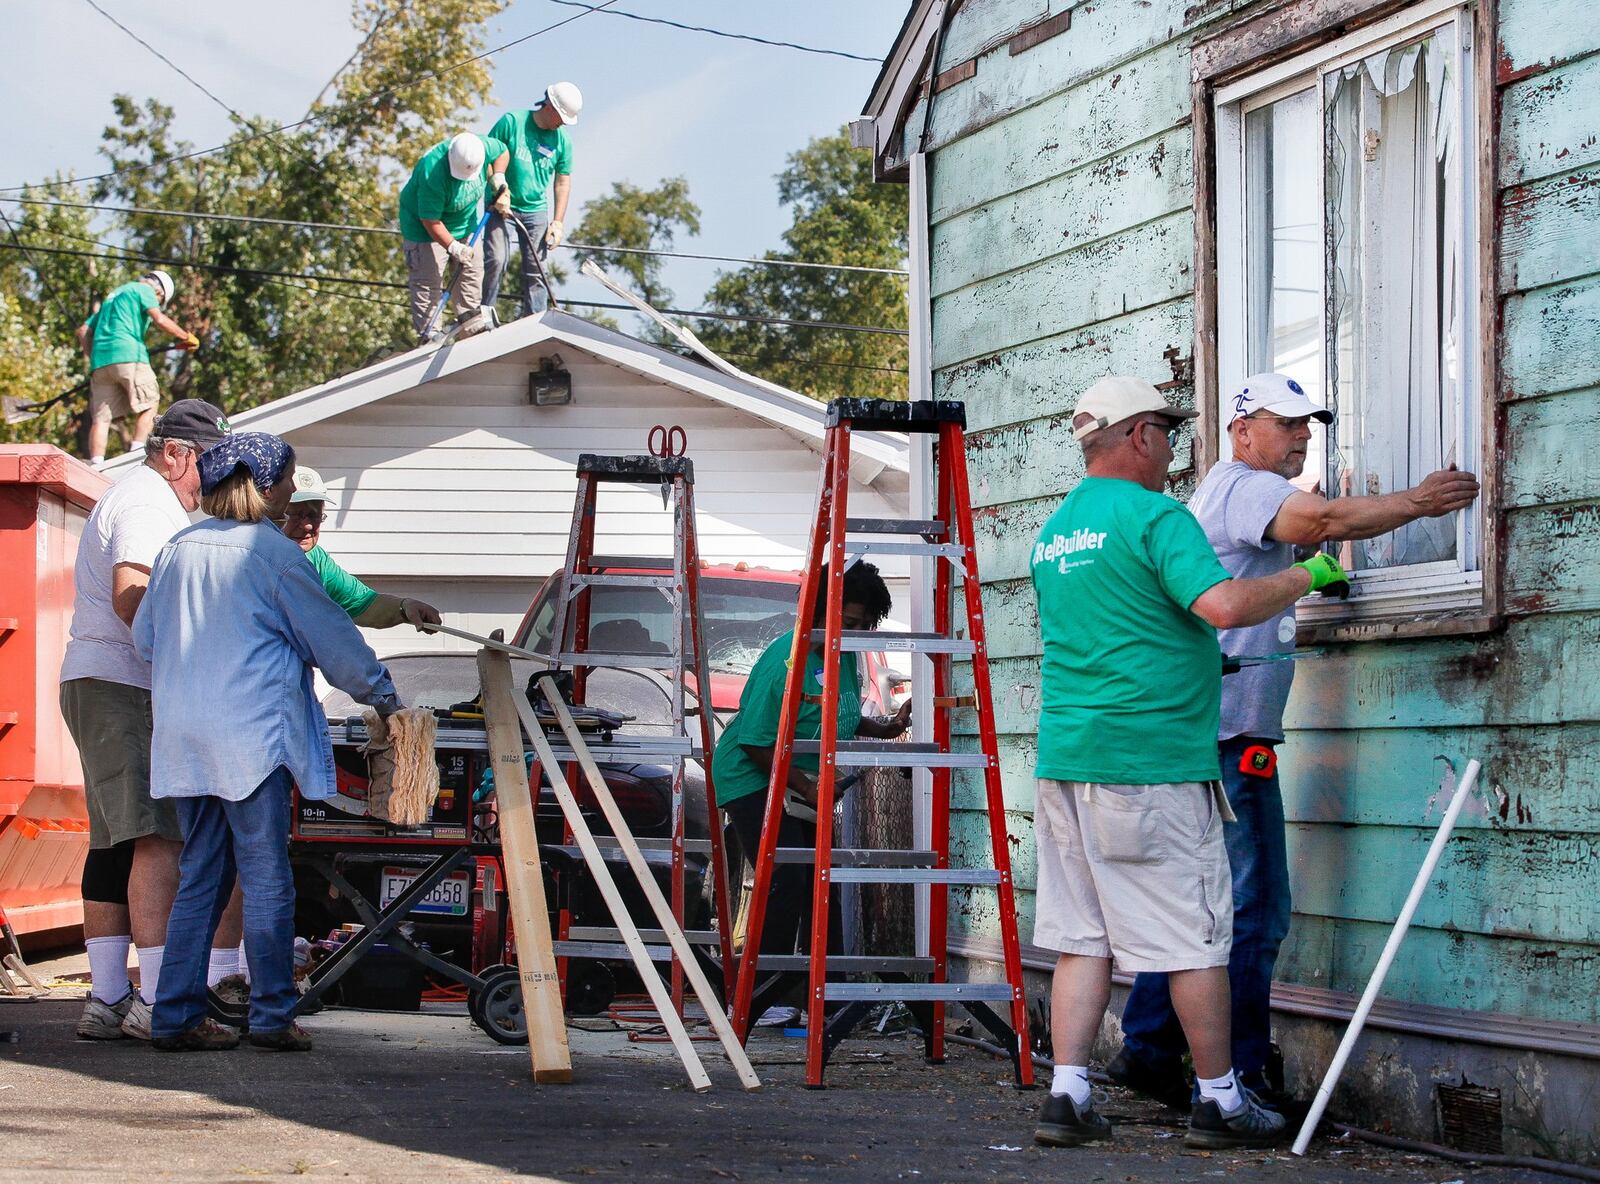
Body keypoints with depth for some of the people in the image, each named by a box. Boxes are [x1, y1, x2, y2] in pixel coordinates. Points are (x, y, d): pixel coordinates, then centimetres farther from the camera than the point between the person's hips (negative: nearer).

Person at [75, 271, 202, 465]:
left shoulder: (112, 296, 33)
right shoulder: (144, 289, 10)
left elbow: (83, 331, 28)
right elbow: (160, 319, -7)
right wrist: (186, 337, 1)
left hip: (100, 361, 7)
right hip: (127, 354, -7)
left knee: (101, 417, 1)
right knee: (148, 404, 2)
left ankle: (96, 464, -10)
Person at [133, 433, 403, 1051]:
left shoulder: (179, 549, 9)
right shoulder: (275, 554, -8)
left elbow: (144, 636, 17)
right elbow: (333, 639, -1)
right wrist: (382, 693, 14)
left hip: (183, 738, 6)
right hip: (253, 734, -6)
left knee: (200, 876, 10)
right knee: (267, 877, 0)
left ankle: (176, 1015, 8)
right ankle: (271, 1015, 2)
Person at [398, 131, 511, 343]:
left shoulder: (483, 147, -21)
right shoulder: (433, 173, -39)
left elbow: (502, 151, 5)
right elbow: (431, 220, -31)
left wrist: (497, 179, -11)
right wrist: (453, 247, -30)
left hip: (464, 222, 7)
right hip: (425, 227, -7)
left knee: (472, 269, 7)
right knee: (428, 281, -9)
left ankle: (469, 320, 20)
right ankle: (428, 333, -4)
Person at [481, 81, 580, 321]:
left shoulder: (562, 140, 4)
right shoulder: (511, 122, -7)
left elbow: (562, 182, 9)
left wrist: (558, 222, 3)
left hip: (536, 210, 3)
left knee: (535, 270, 2)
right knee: (496, 260, -15)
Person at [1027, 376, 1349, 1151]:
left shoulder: (1053, 534, 17)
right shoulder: (1154, 516, -10)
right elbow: (1223, 604, -24)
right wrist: (1305, 577, -9)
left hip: (1065, 759, 8)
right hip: (1152, 763, -8)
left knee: (1081, 937, 8)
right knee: (1194, 938, 2)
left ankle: (1067, 1096, 2)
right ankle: (1219, 1101, 8)